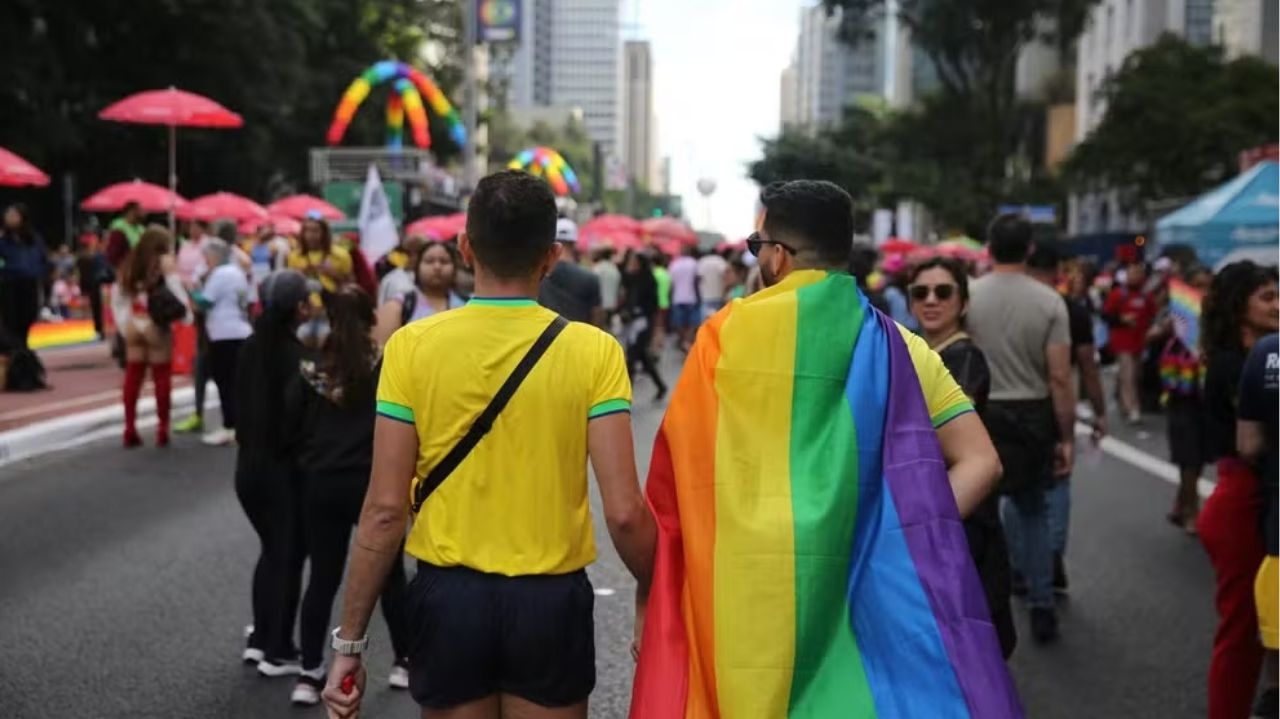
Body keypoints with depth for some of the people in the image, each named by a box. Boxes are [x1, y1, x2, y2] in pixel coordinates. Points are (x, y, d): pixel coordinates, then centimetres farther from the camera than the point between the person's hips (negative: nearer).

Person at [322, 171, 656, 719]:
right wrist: (652, 594, 6)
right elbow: (624, 511, -12)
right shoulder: (593, 351, -9)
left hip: (449, 596, 1)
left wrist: (350, 640, 1)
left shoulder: (413, 346, -8)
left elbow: (385, 509, -8)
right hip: (551, 600, 0)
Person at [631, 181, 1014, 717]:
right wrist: (907, 541, -2)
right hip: (856, 581, 2)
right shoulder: (897, 346, 3)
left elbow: (678, 462, -4)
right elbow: (979, 464, -2)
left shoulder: (728, 333, -5)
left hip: (745, 581, -2)